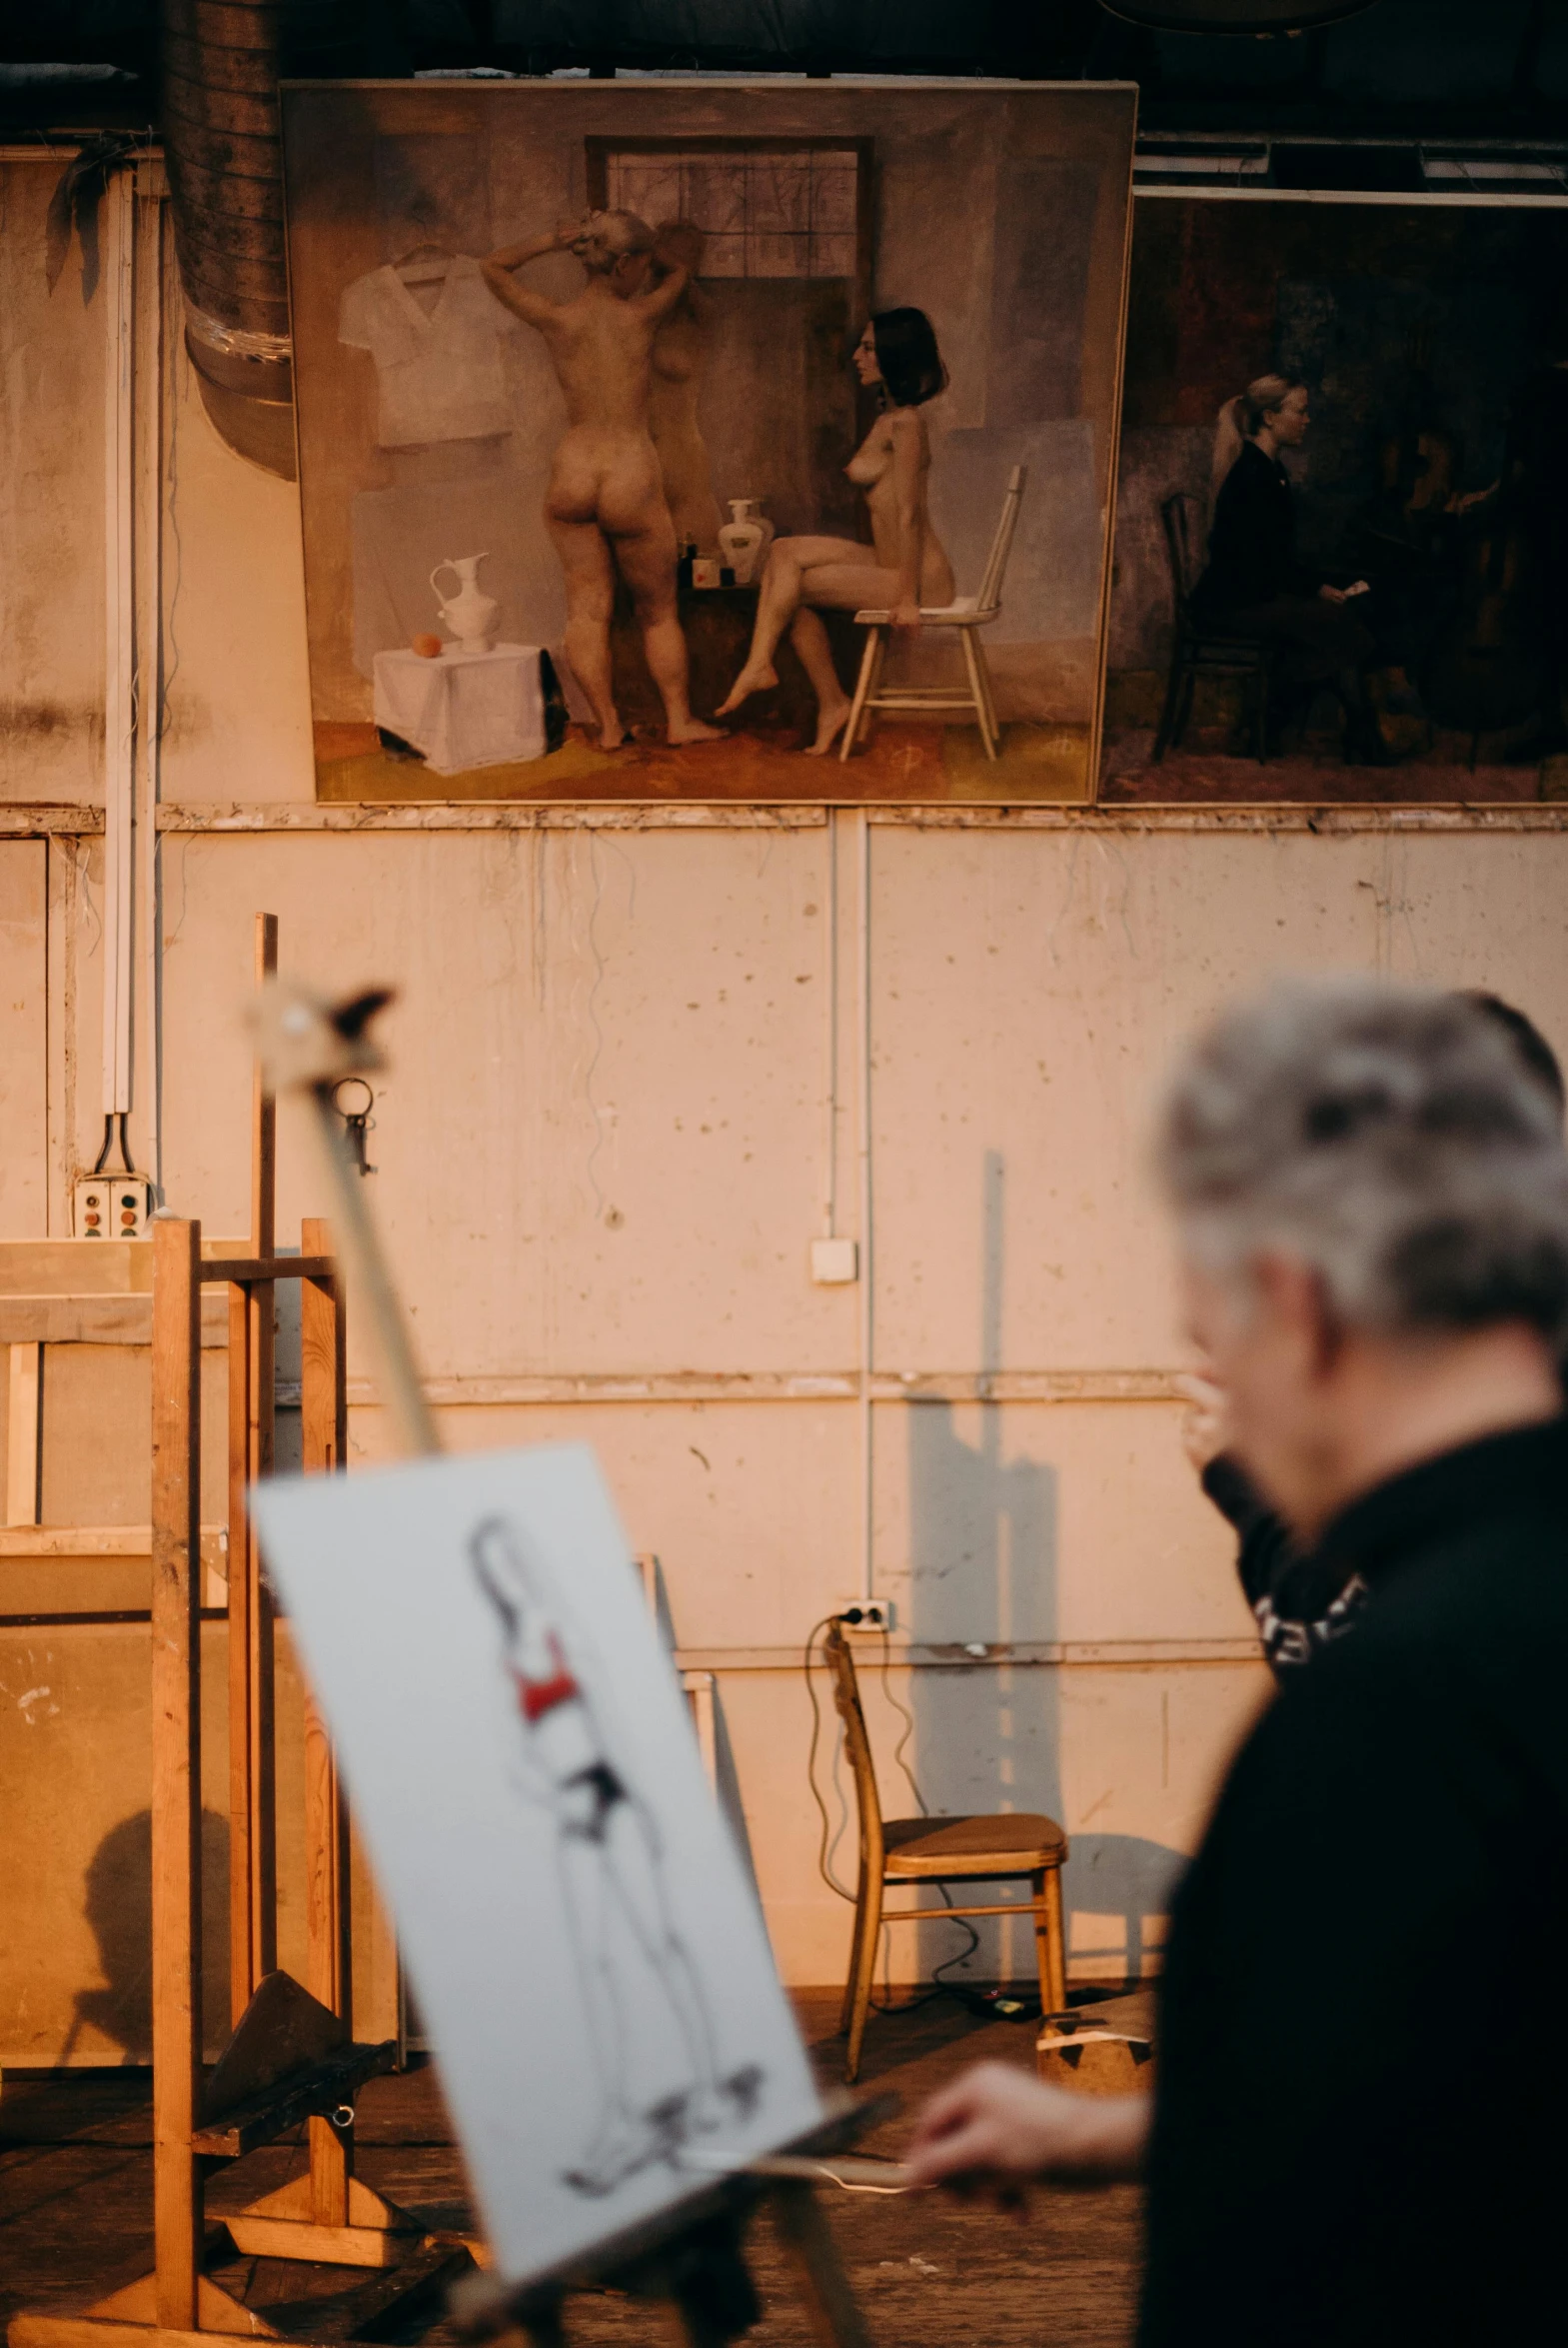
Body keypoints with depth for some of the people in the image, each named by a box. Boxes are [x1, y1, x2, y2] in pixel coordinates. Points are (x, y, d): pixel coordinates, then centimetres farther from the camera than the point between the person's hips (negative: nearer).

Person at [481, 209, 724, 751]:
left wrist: (553, 241, 3)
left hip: (572, 477, 2)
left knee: (587, 606, 7)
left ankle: (608, 726, 6)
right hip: (632, 477, -2)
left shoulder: (557, 320, -5)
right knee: (658, 610, 13)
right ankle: (679, 719, 21)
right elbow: (678, 272, 14)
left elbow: (493, 268, 12)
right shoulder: (641, 316, -9)